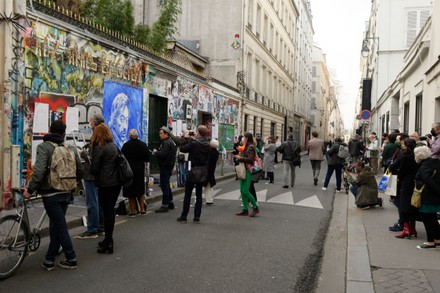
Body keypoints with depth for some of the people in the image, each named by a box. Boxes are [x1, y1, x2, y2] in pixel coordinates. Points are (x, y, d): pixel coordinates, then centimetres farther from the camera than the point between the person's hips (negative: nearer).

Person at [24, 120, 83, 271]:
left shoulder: (44, 147, -10)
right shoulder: (71, 148, 5)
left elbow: (39, 171, -21)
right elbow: (80, 171, 8)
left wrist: (30, 190, -12)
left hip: (51, 194, -5)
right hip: (66, 193, 5)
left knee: (60, 226, 2)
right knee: (56, 226, 15)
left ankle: (71, 259, 8)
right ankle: (49, 260, 21)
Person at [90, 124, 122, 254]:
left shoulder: (99, 148, -12)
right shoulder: (114, 146, 11)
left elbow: (94, 169, -13)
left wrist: (91, 171, 7)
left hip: (105, 184, -7)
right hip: (116, 182, 7)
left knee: (107, 212, -2)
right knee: (110, 210, 17)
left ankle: (108, 244, 4)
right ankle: (108, 240, 28)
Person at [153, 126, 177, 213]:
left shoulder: (166, 143, -17)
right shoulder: (171, 141, 16)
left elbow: (162, 154, -26)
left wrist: (156, 152, -10)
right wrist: (157, 152, 7)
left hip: (165, 167, -11)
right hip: (169, 166, 11)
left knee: (164, 186, -6)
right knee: (167, 185, 19)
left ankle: (164, 205, -3)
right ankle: (170, 203, 27)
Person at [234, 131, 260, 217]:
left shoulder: (250, 147, -12)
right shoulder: (245, 146, 15)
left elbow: (250, 159, -21)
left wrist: (240, 158, -15)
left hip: (248, 171, -9)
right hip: (243, 170, 9)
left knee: (245, 191, -11)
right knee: (242, 191, 8)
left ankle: (255, 208, 3)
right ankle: (245, 210, 14)